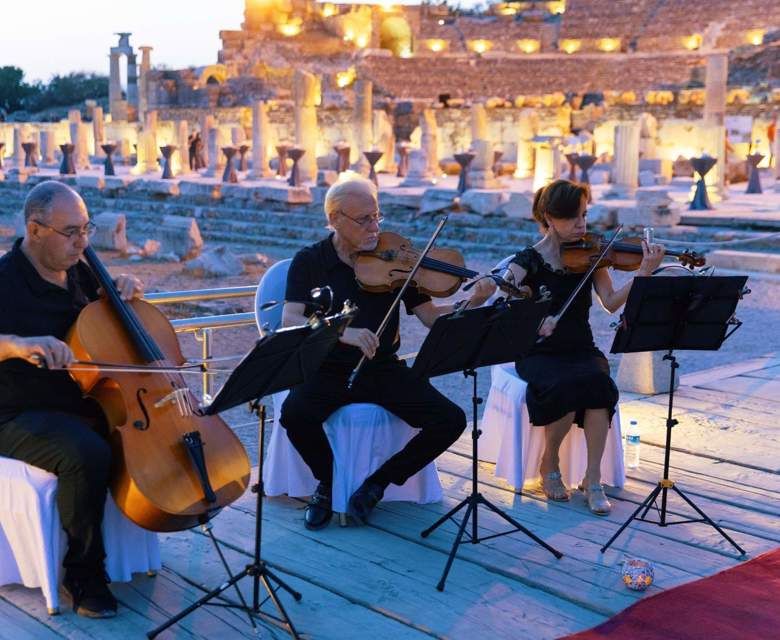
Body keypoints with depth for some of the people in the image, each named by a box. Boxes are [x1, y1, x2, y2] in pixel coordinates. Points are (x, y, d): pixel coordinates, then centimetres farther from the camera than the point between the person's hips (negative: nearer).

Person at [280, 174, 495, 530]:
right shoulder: (309, 262, -1)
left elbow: (430, 316, -1)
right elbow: (289, 321, -15)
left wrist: (473, 303, -20)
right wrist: (342, 332, -32)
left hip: (384, 369, 2)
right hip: (329, 371, -2)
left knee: (451, 420, -17)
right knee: (294, 414, -33)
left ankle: (378, 483, 3)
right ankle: (328, 483, -1)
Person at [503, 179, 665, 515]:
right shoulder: (527, 261, -5)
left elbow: (610, 303, -10)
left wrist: (643, 273, -24)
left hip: (582, 351, 3)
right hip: (539, 355, -2)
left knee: (597, 382, -31)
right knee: (567, 388, -33)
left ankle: (593, 477, -18)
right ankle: (549, 463, -4)